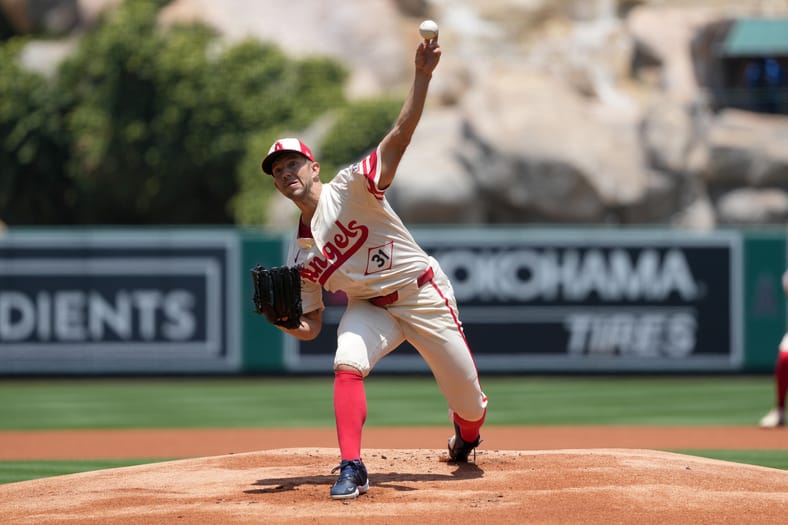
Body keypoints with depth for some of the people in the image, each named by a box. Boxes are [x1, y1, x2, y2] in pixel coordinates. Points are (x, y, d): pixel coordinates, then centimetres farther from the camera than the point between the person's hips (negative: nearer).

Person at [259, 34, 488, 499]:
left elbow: (401, 134, -27)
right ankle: (352, 469, -28)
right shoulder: (300, 256, 0)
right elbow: (310, 326, 4)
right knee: (348, 362, -29)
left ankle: (466, 436, 40)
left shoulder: (349, 190, -15)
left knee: (469, 403, 3)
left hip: (424, 294, -3)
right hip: (371, 308, 4)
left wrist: (423, 76, -41)